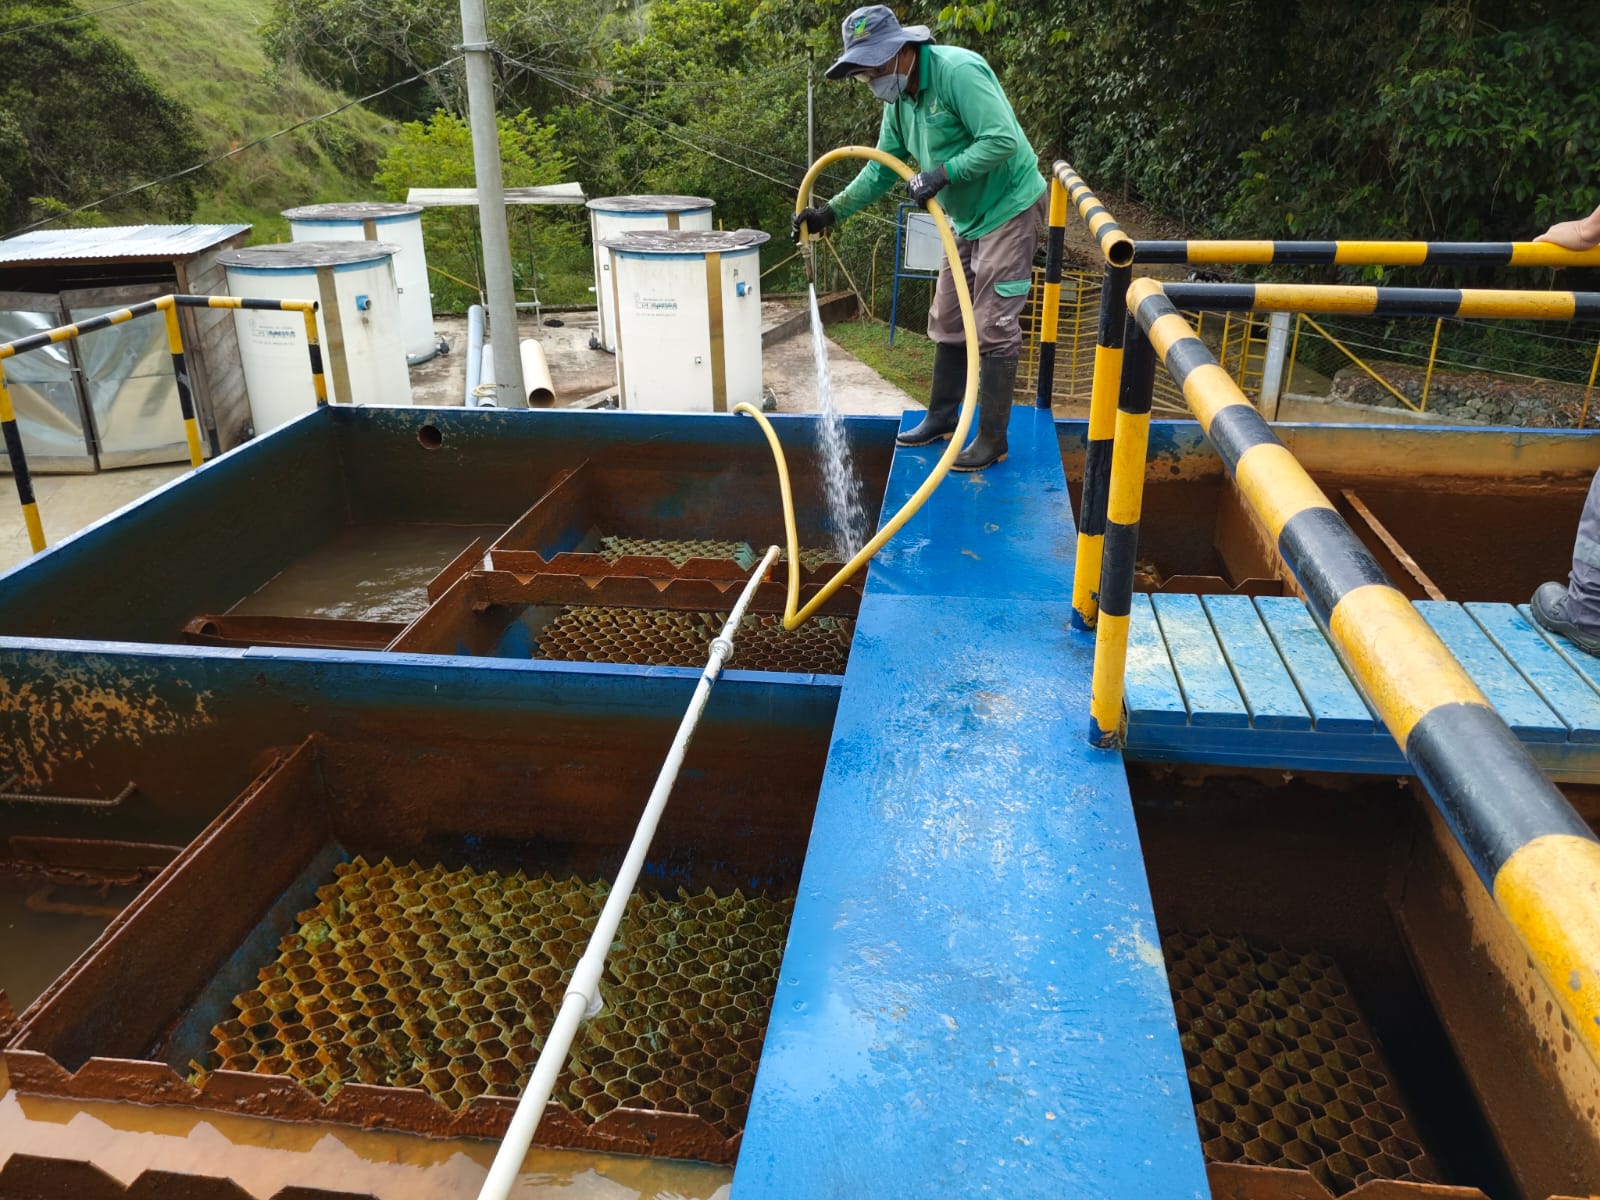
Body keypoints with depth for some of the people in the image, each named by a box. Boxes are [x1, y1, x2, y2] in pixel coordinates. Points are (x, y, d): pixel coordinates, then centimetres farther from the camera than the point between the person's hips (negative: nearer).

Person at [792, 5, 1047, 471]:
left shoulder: (958, 71, -23)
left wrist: (942, 174, -30)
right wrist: (832, 211, 1)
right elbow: (881, 171, 10)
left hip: (1010, 210, -9)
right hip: (968, 219, 9)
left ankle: (992, 438, 1)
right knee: (947, 323, 14)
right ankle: (942, 416, 28)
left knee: (993, 328, -7)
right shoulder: (899, 99, 5)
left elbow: (1004, 141, -28)